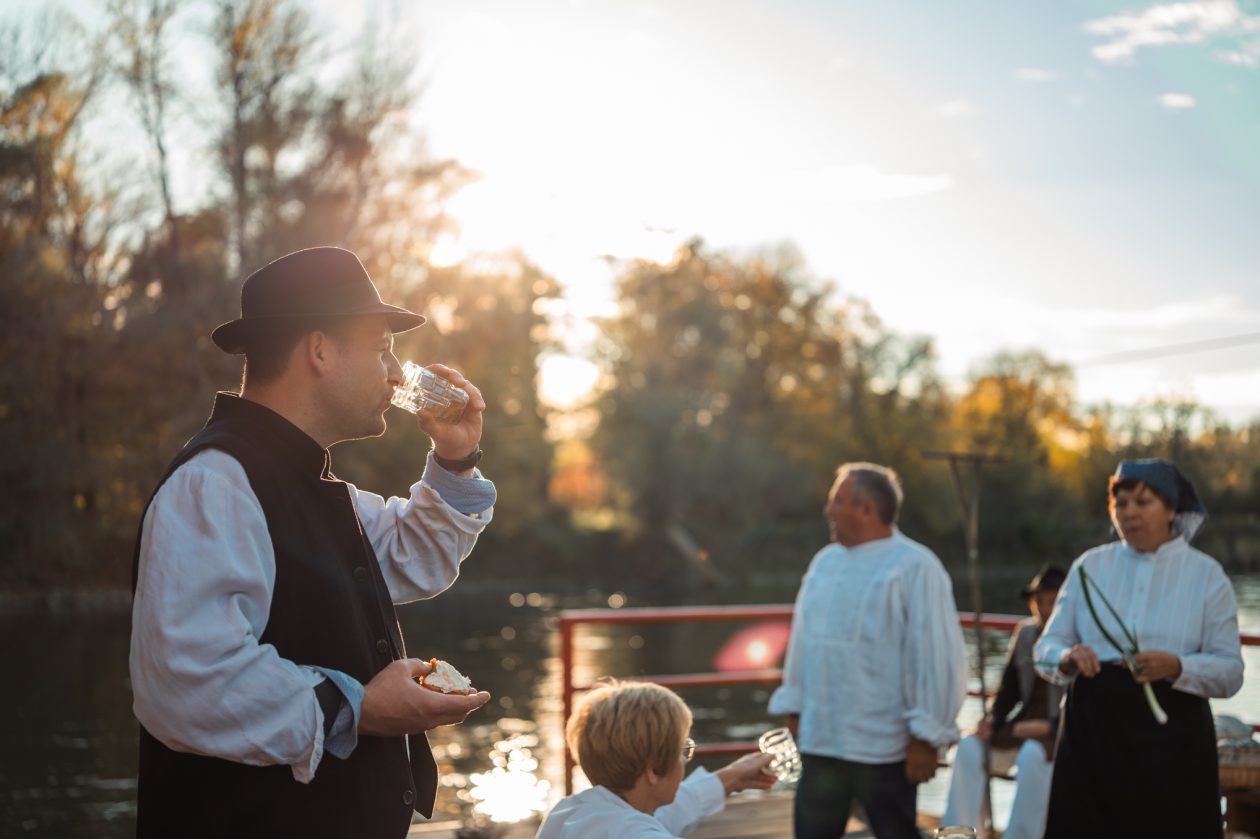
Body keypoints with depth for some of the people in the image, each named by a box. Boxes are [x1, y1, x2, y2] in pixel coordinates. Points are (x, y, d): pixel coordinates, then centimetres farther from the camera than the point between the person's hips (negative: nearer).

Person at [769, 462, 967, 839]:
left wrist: (926, 736, -15)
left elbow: (935, 657, -15)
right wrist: (793, 704, 14)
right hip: (819, 738, 7)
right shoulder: (824, 562, 9)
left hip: (881, 745, -6)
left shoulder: (914, 567, -13)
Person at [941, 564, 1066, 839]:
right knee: (969, 748, -19)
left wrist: (1051, 726, -23)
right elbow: (1010, 687, 16)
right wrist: (992, 719, -2)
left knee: (1033, 755, -37)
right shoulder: (1025, 633, 9)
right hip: (1026, 723, 6)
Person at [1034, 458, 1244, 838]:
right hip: (1093, 727, 2)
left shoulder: (1207, 574, 2)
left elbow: (1230, 671, -2)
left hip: (1172, 735, -1)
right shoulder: (1089, 566, 7)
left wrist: (1177, 667, -21)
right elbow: (1046, 647, 6)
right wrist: (1068, 659, -17)